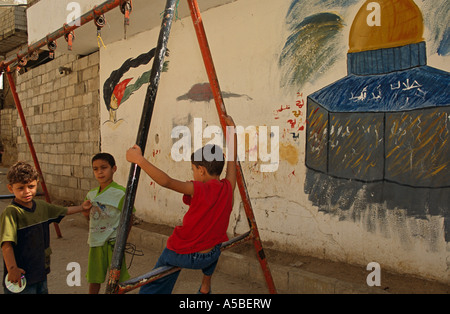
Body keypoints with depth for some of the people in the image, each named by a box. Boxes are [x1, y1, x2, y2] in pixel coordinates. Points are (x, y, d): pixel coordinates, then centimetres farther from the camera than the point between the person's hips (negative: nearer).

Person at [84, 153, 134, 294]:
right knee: (94, 278, 19)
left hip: (113, 243, -6)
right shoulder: (91, 194, 6)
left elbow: (129, 219, -11)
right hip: (95, 243, 6)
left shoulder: (120, 193, -13)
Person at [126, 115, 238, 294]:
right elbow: (232, 159, 7)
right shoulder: (228, 187, -6)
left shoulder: (199, 190, -21)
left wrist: (139, 160, -30)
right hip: (210, 257, 5)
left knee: (153, 288, 17)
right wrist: (232, 130, 16)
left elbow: (167, 181, -34)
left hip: (181, 255, -5)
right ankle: (206, 286, 43)